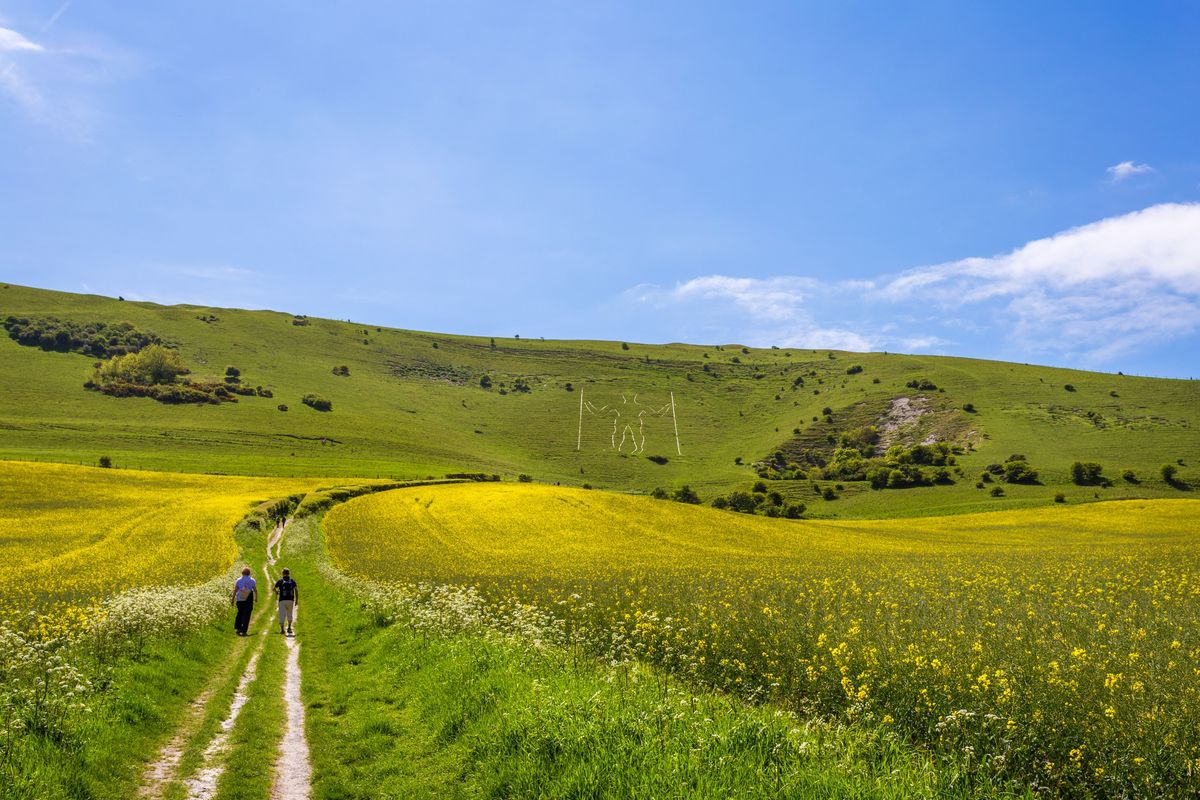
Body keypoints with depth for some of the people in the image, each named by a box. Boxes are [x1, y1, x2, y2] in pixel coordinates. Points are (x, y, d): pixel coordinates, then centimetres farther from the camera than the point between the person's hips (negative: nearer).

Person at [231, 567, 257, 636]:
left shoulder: (239, 580, -1)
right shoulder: (252, 580, -2)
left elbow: (235, 590, -2)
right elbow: (255, 590, 2)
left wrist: (233, 599, 5)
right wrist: (256, 597, 18)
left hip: (239, 600, 1)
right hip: (248, 600, -1)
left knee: (240, 613, 22)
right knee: (246, 615, 2)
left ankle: (237, 628, 14)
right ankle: (244, 631, -2)